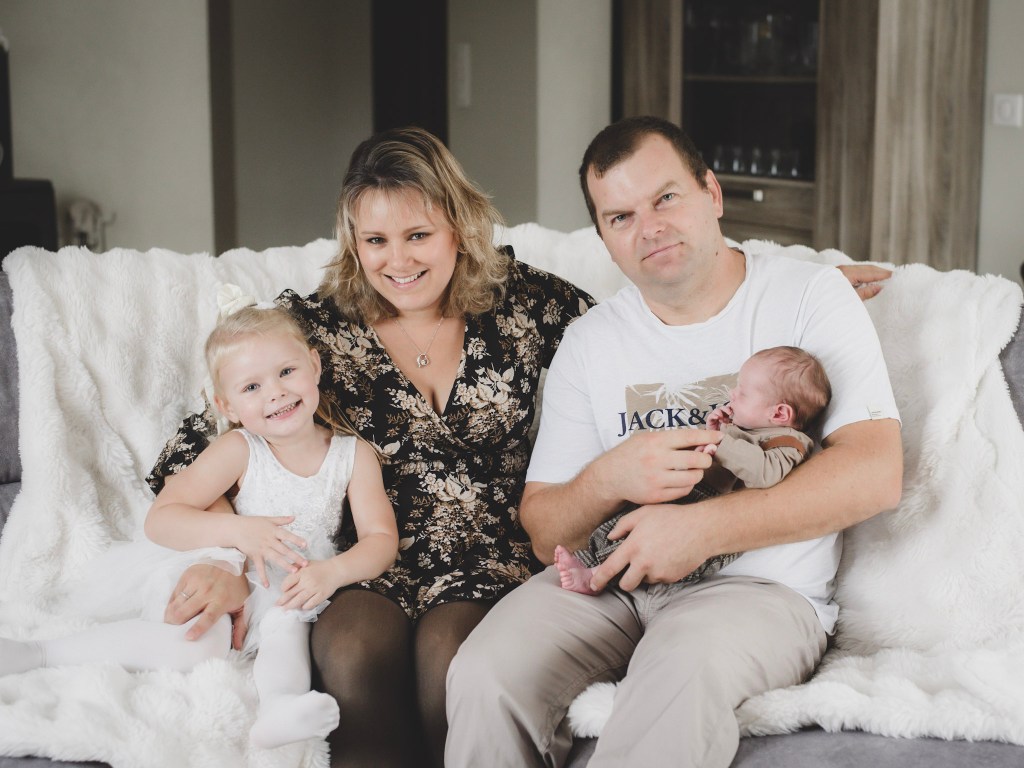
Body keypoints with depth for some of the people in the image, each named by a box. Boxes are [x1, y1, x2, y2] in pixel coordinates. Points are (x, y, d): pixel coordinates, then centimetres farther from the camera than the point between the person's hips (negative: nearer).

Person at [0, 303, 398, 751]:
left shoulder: (354, 455, 0)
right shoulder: (238, 451, -8)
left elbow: (381, 539, -4)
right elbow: (160, 519, -15)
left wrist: (332, 571, -26)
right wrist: (238, 530, -30)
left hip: (290, 598, 3)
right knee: (194, 644, -29)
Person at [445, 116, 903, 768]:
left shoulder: (809, 296, 2)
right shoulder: (591, 341, 13)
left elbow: (875, 474, -11)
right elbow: (544, 535, 11)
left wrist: (704, 528, -19)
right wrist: (608, 479, -13)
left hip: (762, 585, -3)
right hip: (610, 580, 4)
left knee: (684, 670, -38)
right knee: (485, 675, -26)